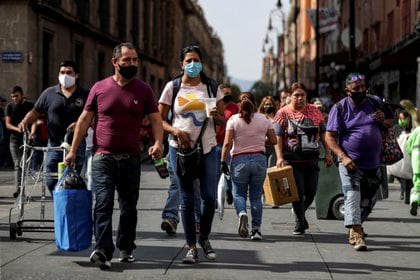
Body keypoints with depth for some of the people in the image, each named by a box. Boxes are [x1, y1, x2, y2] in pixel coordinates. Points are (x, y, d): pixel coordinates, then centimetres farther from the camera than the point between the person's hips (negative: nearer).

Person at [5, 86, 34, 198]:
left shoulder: (30, 105, 5)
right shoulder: (10, 106, 7)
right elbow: (8, 124, 1)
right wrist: (18, 129, -20)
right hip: (15, 139, 1)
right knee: (17, 165, -6)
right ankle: (18, 188, -11)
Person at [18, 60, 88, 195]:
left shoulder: (85, 95, 2)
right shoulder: (49, 93, 8)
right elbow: (36, 112, 10)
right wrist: (25, 121, -9)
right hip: (54, 144, 2)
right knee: (51, 181, 0)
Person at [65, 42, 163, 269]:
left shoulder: (143, 90, 5)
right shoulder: (99, 88, 3)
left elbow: (155, 119, 3)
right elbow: (85, 119, 6)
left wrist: (158, 142, -17)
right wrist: (73, 150, 3)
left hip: (131, 159, 2)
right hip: (103, 157, -2)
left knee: (129, 206, 10)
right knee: (103, 203, -13)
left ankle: (126, 249, 22)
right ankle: (103, 250, -19)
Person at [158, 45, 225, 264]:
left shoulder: (211, 87, 7)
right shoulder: (172, 87, 3)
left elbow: (222, 121, 8)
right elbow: (159, 119, 3)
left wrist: (216, 116, -14)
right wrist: (175, 131, -14)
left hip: (207, 148, 1)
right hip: (180, 148, -1)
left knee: (209, 197, -3)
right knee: (187, 199, 2)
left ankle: (204, 238, 22)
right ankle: (191, 246, 11)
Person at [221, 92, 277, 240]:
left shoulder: (233, 119, -2)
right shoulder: (264, 119, 5)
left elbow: (227, 143, -9)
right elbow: (273, 140, 8)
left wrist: (223, 161, -3)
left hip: (239, 160, -2)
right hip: (259, 159, 2)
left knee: (238, 194, 10)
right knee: (256, 196, 10)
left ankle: (242, 213, -22)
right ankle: (256, 229, 5)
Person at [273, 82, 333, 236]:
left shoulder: (314, 111, 8)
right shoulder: (283, 113, -1)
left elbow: (323, 133, 13)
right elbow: (278, 137, -5)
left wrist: (328, 153, 6)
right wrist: (280, 157, -16)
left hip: (312, 159, 3)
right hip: (293, 160, -3)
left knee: (311, 192, 5)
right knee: (298, 192, -3)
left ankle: (300, 213, 33)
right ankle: (300, 223, 11)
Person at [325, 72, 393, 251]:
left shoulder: (376, 102, 6)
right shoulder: (339, 108, -6)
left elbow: (391, 122, 20)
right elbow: (330, 136, -8)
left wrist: (384, 121, -6)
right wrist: (343, 157, -21)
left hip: (374, 163, 5)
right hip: (350, 163, -5)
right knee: (352, 198, -14)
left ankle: (354, 228, 34)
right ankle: (356, 235, -16)